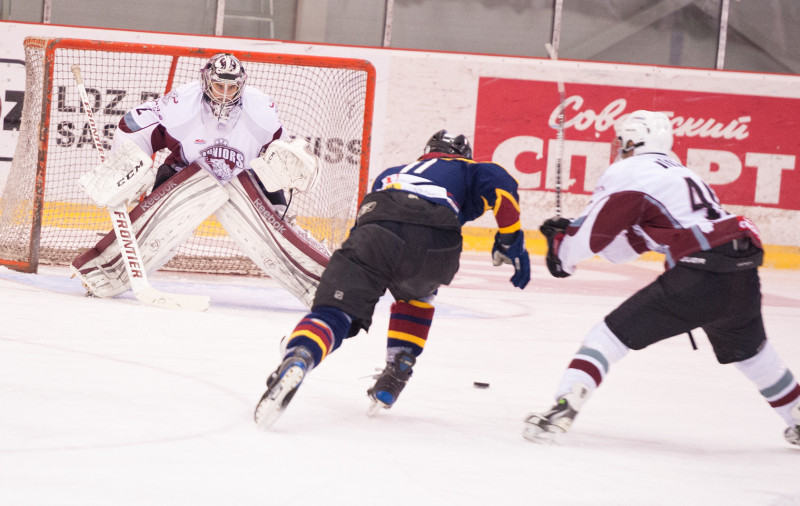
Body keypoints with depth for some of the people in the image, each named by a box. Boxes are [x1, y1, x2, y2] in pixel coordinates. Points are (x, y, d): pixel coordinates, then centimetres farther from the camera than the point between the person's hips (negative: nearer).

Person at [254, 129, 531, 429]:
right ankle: (397, 371, 21)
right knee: (416, 292, 34)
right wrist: (510, 241, 19)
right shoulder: (467, 170, 35)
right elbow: (501, 184, 12)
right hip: (435, 242, -1)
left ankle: (296, 359, -41)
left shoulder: (390, 175, 46)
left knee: (333, 311, -9)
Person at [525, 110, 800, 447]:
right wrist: (568, 232, 27)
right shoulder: (676, 171, 28)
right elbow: (625, 244, 28)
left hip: (699, 277, -8)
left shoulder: (628, 173, 2)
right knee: (748, 350, 33)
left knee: (614, 334, -2)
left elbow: (596, 234, 0)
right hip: (743, 276, 8)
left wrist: (563, 253, 19)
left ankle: (563, 408, -15)